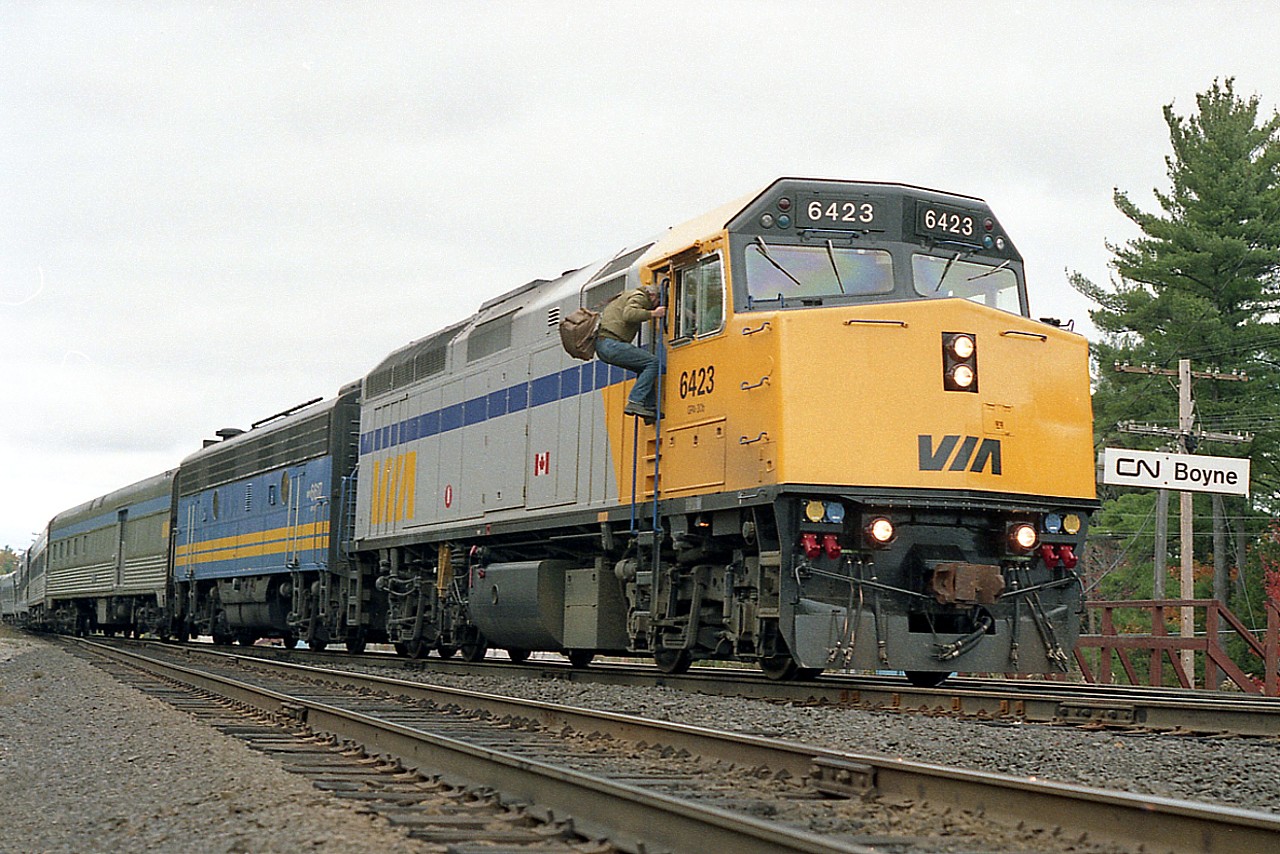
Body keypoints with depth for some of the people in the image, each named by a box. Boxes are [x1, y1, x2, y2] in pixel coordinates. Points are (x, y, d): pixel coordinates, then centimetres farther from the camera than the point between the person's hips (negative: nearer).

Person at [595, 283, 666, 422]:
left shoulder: (627, 297, 28)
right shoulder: (639, 297, -3)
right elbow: (628, 314, -22)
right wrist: (653, 314, -19)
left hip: (602, 344, 10)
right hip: (611, 344, -10)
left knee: (644, 367, 16)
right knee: (653, 362, -11)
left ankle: (650, 407, 7)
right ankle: (634, 402, -18)